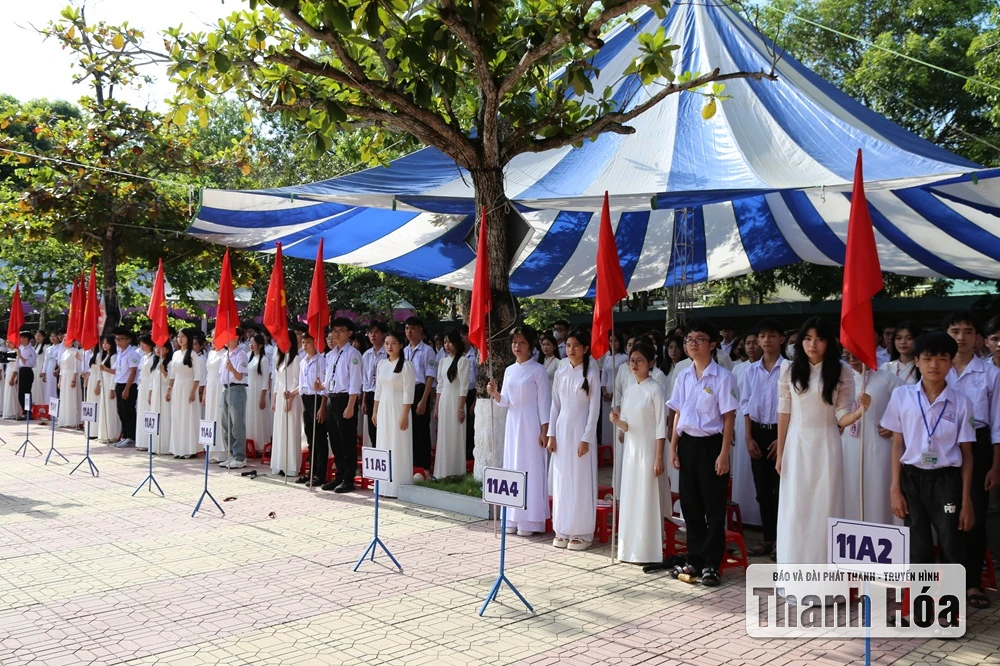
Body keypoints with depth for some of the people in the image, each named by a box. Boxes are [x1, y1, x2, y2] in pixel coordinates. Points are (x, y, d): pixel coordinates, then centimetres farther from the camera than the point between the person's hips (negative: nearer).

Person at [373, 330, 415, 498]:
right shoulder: (382, 364, 10)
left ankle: (398, 487, 5)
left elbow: (408, 393, -12)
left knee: (398, 447, -2)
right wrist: (375, 411, 13)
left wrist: (404, 416, -16)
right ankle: (384, 486, 16)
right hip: (383, 408, 6)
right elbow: (378, 390, 15)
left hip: (398, 408, -6)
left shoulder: (406, 365, -9)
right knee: (383, 446, 8)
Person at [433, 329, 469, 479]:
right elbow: (440, 386, 14)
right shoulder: (443, 361, 12)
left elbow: (464, 387, -11)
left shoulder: (462, 360, -8)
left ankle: (455, 472, 6)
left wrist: (461, 408, -15)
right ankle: (444, 471, 17)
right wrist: (436, 407, 11)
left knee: (455, 437, -1)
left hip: (455, 401, -7)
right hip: (443, 401, 7)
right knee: (443, 437, 9)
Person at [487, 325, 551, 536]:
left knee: (530, 468, -3)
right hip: (512, 421, 6)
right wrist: (495, 394, -12)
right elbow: (505, 401, 9)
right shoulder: (509, 370, 12)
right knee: (512, 467, 8)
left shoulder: (538, 370, -5)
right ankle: (513, 519, 15)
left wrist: (544, 431, -11)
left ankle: (529, 521, 3)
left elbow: (543, 402, -7)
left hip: (531, 423, -6)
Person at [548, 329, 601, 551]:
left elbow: (594, 409, -8)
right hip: (561, 428, 4)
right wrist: (551, 434, 3)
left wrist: (586, 439, -12)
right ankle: (563, 530, 15)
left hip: (581, 430, -4)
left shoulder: (591, 373, -6)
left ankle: (581, 533, 7)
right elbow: (555, 405, 9)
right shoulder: (561, 372, 7)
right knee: (561, 480, 7)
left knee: (581, 482, -1)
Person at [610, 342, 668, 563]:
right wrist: (617, 421, -11)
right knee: (629, 498, 9)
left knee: (647, 500, -2)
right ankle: (630, 549, 18)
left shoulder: (655, 389, -9)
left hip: (648, 450, -6)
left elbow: (661, 427, -11)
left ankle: (647, 552, 7)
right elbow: (626, 426, 11)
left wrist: (659, 458, -14)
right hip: (630, 449, 6)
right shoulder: (629, 388, 10)